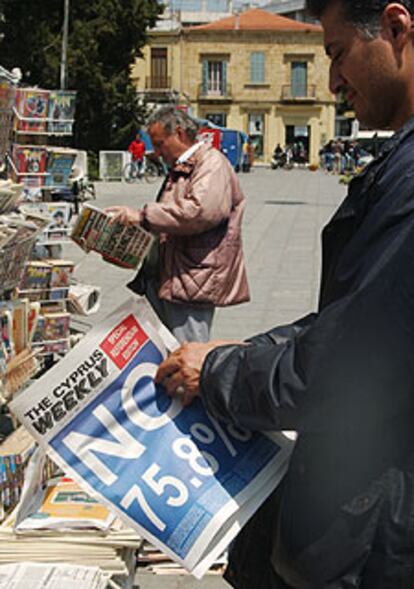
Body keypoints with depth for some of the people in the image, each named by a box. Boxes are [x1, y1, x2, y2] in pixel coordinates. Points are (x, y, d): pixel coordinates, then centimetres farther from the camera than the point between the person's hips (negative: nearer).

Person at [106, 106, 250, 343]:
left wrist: (142, 215, -24)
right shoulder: (179, 170, 23)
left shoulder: (213, 164, -9)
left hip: (193, 283, -10)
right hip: (169, 279, 10)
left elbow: (200, 211, -27)